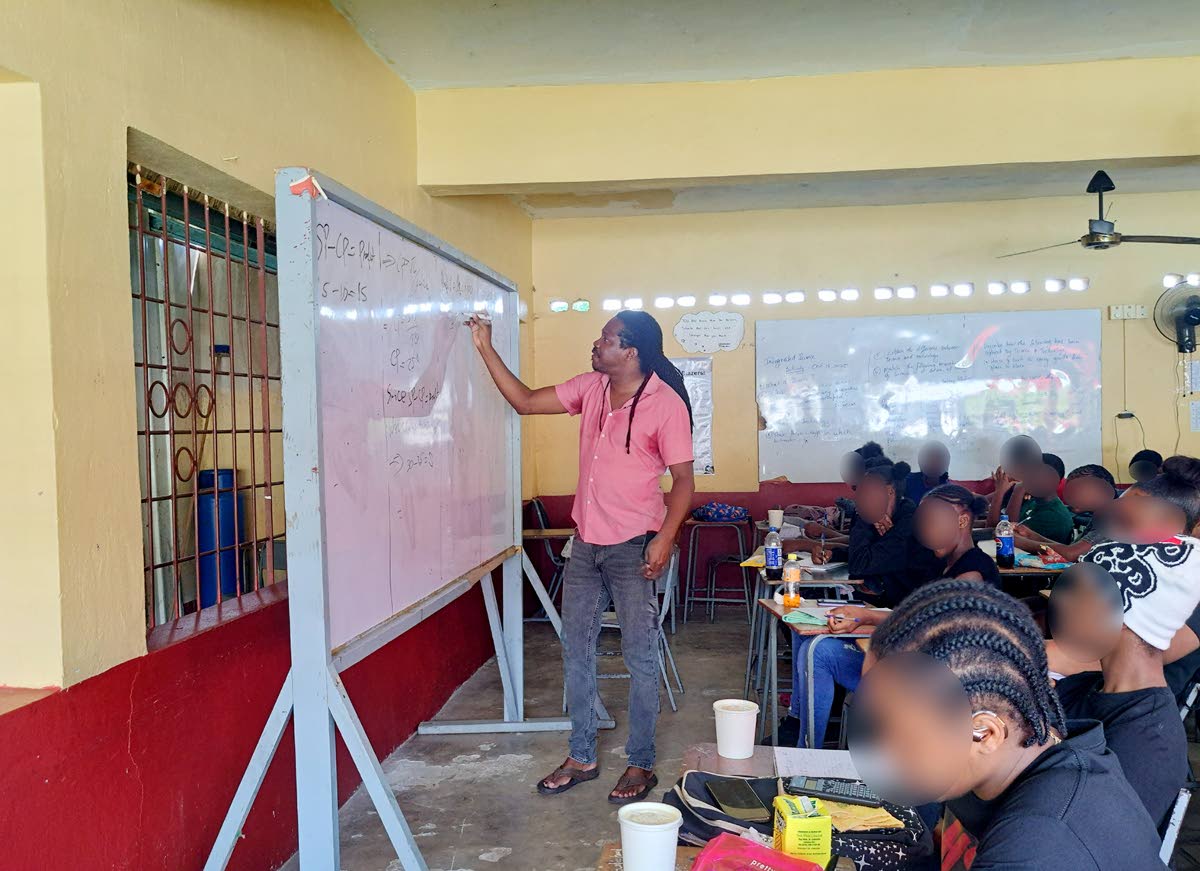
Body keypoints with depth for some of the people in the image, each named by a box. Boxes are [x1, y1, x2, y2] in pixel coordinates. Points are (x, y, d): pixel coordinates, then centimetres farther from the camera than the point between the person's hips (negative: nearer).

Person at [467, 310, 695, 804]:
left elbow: (683, 480, -12)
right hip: (585, 544, 7)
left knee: (640, 659, 3)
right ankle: (581, 758, 25)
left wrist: (664, 538, -24)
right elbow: (525, 402, 11)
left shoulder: (666, 405, -13)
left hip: (632, 548, -7)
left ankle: (641, 765, 17)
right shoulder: (590, 389, 5)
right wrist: (486, 350, 7)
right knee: (576, 652, 12)